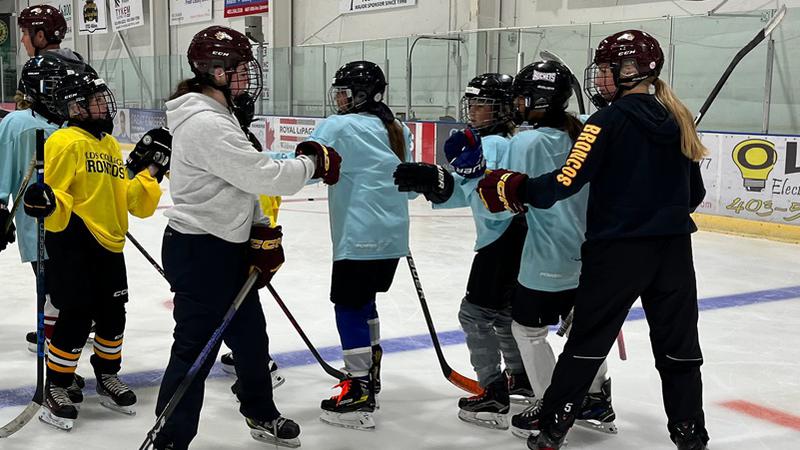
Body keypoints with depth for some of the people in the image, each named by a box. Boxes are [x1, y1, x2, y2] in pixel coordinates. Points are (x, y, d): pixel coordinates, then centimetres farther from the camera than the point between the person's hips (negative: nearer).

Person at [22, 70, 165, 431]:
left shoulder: (110, 144, 16)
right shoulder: (66, 142, -10)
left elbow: (124, 196, 17)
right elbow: (56, 192, -15)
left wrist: (148, 174, 8)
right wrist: (47, 203, -36)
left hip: (108, 242, 8)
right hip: (73, 242, -8)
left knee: (113, 314, 14)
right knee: (77, 316, -5)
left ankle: (107, 377, 33)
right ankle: (56, 389, 10)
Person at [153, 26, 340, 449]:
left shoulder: (216, 115, 12)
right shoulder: (204, 124, -23)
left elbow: (241, 181, 16)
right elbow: (263, 176, -25)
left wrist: (261, 233, 8)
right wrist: (313, 163, -9)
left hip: (225, 247, 11)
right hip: (199, 253, -11)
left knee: (250, 335, 22)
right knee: (195, 350, -2)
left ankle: (261, 415, 41)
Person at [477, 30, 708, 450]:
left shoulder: (612, 119, -11)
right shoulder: (676, 121, 8)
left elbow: (568, 179, -19)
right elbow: (694, 193, 13)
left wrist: (515, 189, -8)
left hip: (618, 249, -5)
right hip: (673, 250, 5)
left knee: (588, 341, 5)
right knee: (678, 344, 12)